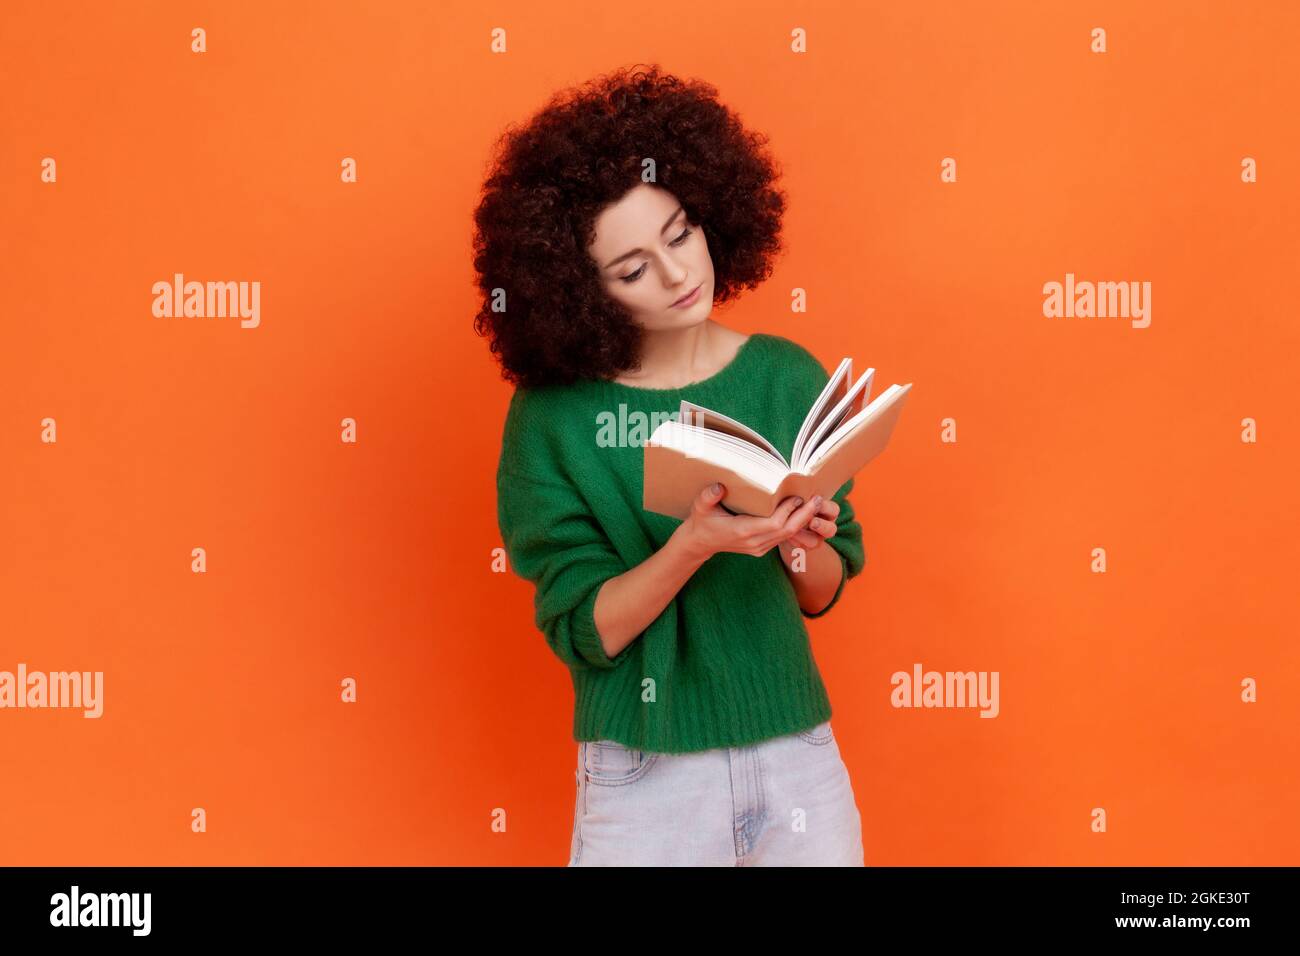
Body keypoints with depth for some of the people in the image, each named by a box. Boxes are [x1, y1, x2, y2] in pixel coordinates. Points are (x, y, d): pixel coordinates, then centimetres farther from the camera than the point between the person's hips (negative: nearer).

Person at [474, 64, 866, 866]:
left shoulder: (788, 377, -3)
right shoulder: (553, 416, -10)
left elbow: (823, 594, 3)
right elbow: (583, 632, -13)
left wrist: (801, 546, -18)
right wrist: (693, 545, -27)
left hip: (798, 758, 3)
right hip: (645, 776, -2)